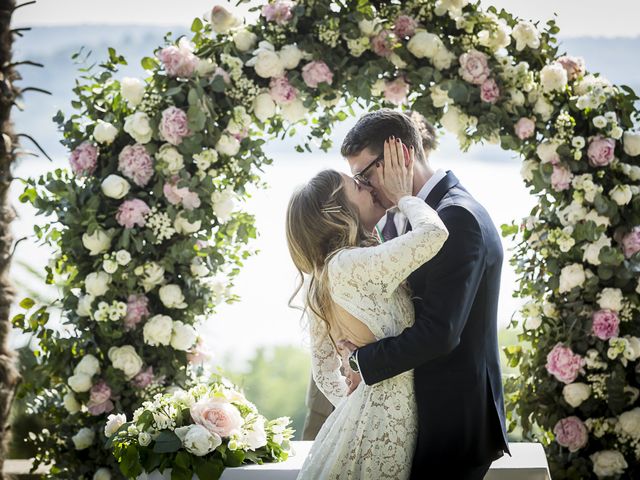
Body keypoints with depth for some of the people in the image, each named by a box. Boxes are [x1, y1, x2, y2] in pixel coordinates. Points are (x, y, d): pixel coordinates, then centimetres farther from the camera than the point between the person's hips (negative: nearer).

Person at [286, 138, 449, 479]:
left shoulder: (319, 281, 9)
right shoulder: (351, 266, -20)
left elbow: (324, 372, 16)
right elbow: (433, 234, -29)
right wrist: (402, 196, -12)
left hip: (360, 411, 9)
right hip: (388, 418, -9)